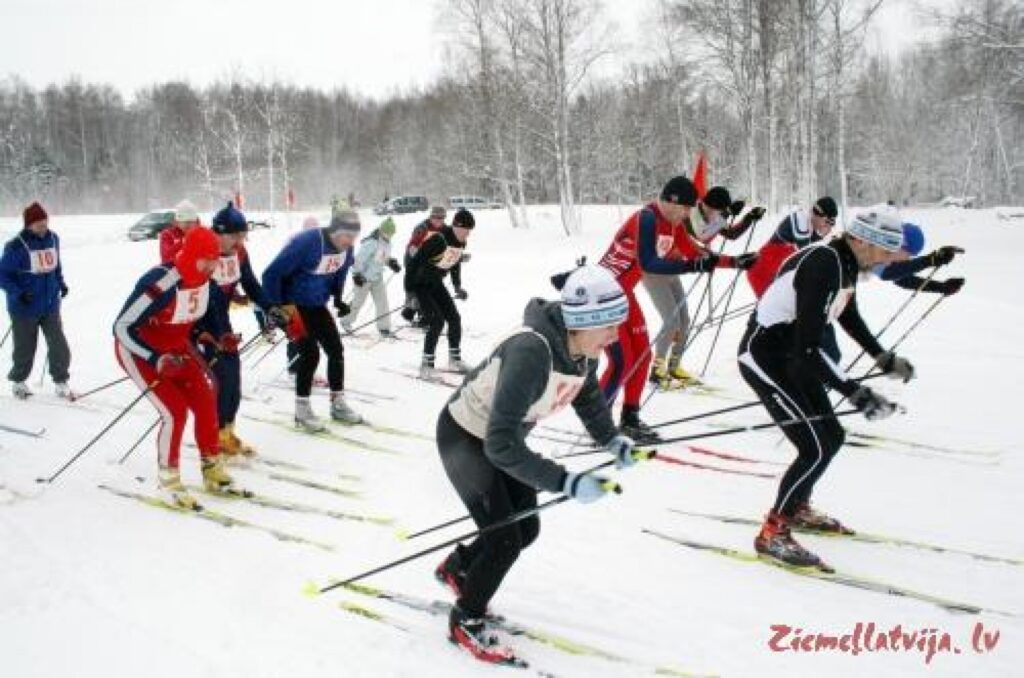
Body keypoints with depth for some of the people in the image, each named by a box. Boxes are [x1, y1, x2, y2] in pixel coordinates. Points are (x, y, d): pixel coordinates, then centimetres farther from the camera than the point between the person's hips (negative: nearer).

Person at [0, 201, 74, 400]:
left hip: (51, 305, 4)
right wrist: (18, 293, -23)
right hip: (25, 308, -4)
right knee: (25, 348, 8)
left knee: (59, 345, 0)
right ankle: (18, 381, 31)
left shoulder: (53, 239, 2)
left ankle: (61, 381, 15)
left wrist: (61, 282, 7)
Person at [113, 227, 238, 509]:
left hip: (175, 346, 7)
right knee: (175, 411, -15)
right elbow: (121, 328, -30)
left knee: (205, 400, -4)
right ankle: (168, 481, 4)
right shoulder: (160, 284, -34)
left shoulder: (205, 277, -11)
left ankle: (212, 470, 11)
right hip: (138, 349, -7)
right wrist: (156, 360, -38)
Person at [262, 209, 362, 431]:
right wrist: (276, 306, -21)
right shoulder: (306, 242, -30)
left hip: (316, 305, 7)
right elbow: (272, 274, -26)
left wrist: (338, 298, 8)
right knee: (310, 353, -12)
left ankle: (338, 404, 20)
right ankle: (302, 410, 2)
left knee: (336, 349, 6)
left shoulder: (345, 248, -8)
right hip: (292, 306, -7)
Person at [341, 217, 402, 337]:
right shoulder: (371, 243, -24)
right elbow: (360, 258, -23)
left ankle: (384, 327, 6)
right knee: (358, 301, 7)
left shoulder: (387, 242, 3)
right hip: (365, 277, -7)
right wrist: (357, 274, -24)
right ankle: (346, 321, 28)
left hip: (378, 277, 7)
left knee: (382, 302, 1)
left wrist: (392, 262, 2)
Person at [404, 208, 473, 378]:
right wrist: (409, 289, -25)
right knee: (437, 321, -15)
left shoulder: (461, 242, -4)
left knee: (454, 318, 5)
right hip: (420, 283, -8)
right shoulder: (438, 240, -29)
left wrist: (458, 287, 9)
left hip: (436, 283, 8)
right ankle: (426, 364, -5)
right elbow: (415, 261, -27)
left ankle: (455, 359, 20)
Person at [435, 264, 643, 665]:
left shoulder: (582, 348, -16)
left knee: (526, 529, 11)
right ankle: (465, 623, 14)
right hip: (464, 437, -8)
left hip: (503, 436, 8)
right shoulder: (530, 352, -40)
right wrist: (566, 482, -42)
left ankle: (455, 568, 38)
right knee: (504, 538, -11)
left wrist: (611, 440, -4)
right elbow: (500, 445, -41)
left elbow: (588, 395, 9)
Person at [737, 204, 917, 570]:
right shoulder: (823, 266, -27)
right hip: (764, 357, -10)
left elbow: (849, 316, 22)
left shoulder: (847, 261, 2)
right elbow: (807, 347, -32)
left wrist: (885, 358, 25)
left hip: (792, 356, 10)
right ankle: (772, 533, 1)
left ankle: (797, 507, 36)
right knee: (816, 448, -12)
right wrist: (856, 393, -34)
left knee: (832, 436, 15)